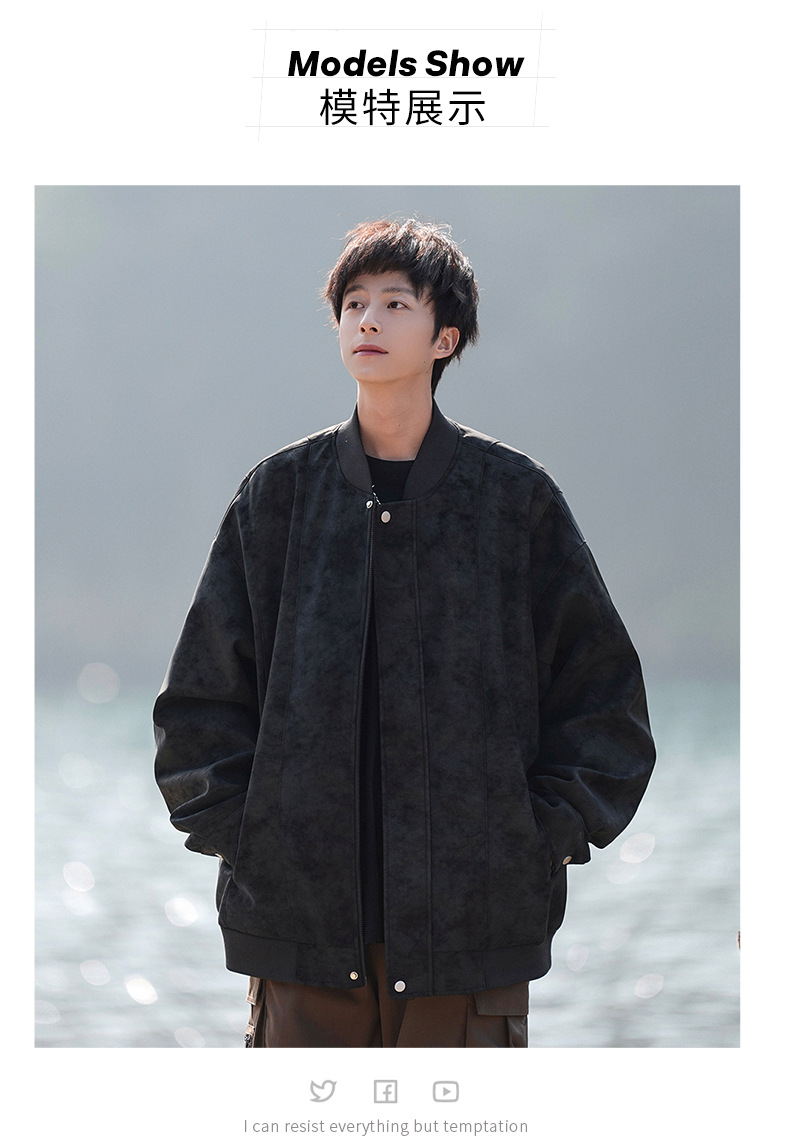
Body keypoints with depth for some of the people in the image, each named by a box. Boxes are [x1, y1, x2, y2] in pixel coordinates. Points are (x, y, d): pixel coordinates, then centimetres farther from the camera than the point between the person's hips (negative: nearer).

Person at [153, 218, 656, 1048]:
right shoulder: (278, 495, 7)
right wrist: (233, 828, 2)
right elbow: (202, 693, 12)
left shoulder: (515, 497, 3)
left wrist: (544, 838, -1)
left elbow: (603, 691, 7)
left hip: (472, 911, -1)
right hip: (300, 909, 1)